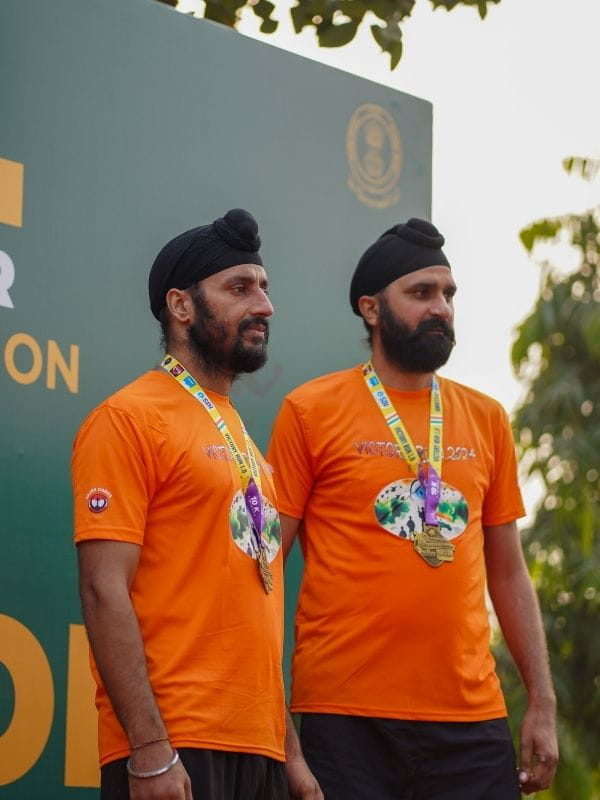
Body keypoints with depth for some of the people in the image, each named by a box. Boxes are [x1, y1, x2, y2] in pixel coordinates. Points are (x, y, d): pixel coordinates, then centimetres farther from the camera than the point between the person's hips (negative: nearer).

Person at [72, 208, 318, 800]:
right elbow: (104, 591, -13)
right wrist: (150, 750, -20)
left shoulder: (242, 439, 19)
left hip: (258, 749, 8)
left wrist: (287, 749, 16)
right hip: (174, 751, -8)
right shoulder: (129, 419, -6)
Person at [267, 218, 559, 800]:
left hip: (473, 717, 3)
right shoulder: (311, 411, 0)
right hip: (347, 719, -3)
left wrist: (543, 702, 10)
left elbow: (508, 572, 15)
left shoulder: (485, 419, 11)